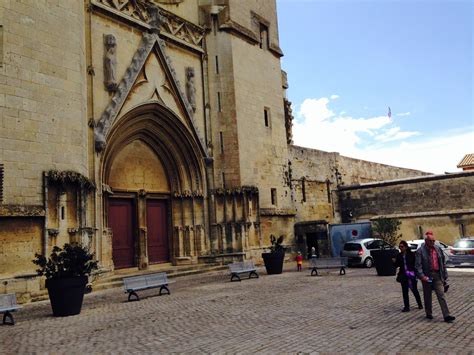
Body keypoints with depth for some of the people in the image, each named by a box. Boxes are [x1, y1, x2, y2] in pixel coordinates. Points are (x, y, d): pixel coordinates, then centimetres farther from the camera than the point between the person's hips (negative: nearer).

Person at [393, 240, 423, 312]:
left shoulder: (411, 254, -6)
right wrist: (394, 262, -14)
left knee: (414, 290, 7)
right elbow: (396, 265, 6)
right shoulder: (399, 256, 5)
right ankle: (406, 307, 12)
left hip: (411, 275, -3)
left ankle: (420, 304, 26)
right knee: (404, 291, 5)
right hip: (403, 276, 3)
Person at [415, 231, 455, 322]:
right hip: (427, 276, -2)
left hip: (437, 275, 3)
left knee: (441, 295, -4)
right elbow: (418, 265, -12)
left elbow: (443, 263, 11)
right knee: (427, 296, 11)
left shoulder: (438, 249, 6)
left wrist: (445, 277, 9)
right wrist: (422, 276, -24)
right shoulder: (420, 251, -8)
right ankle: (429, 314, 25)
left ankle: (446, 316, -3)